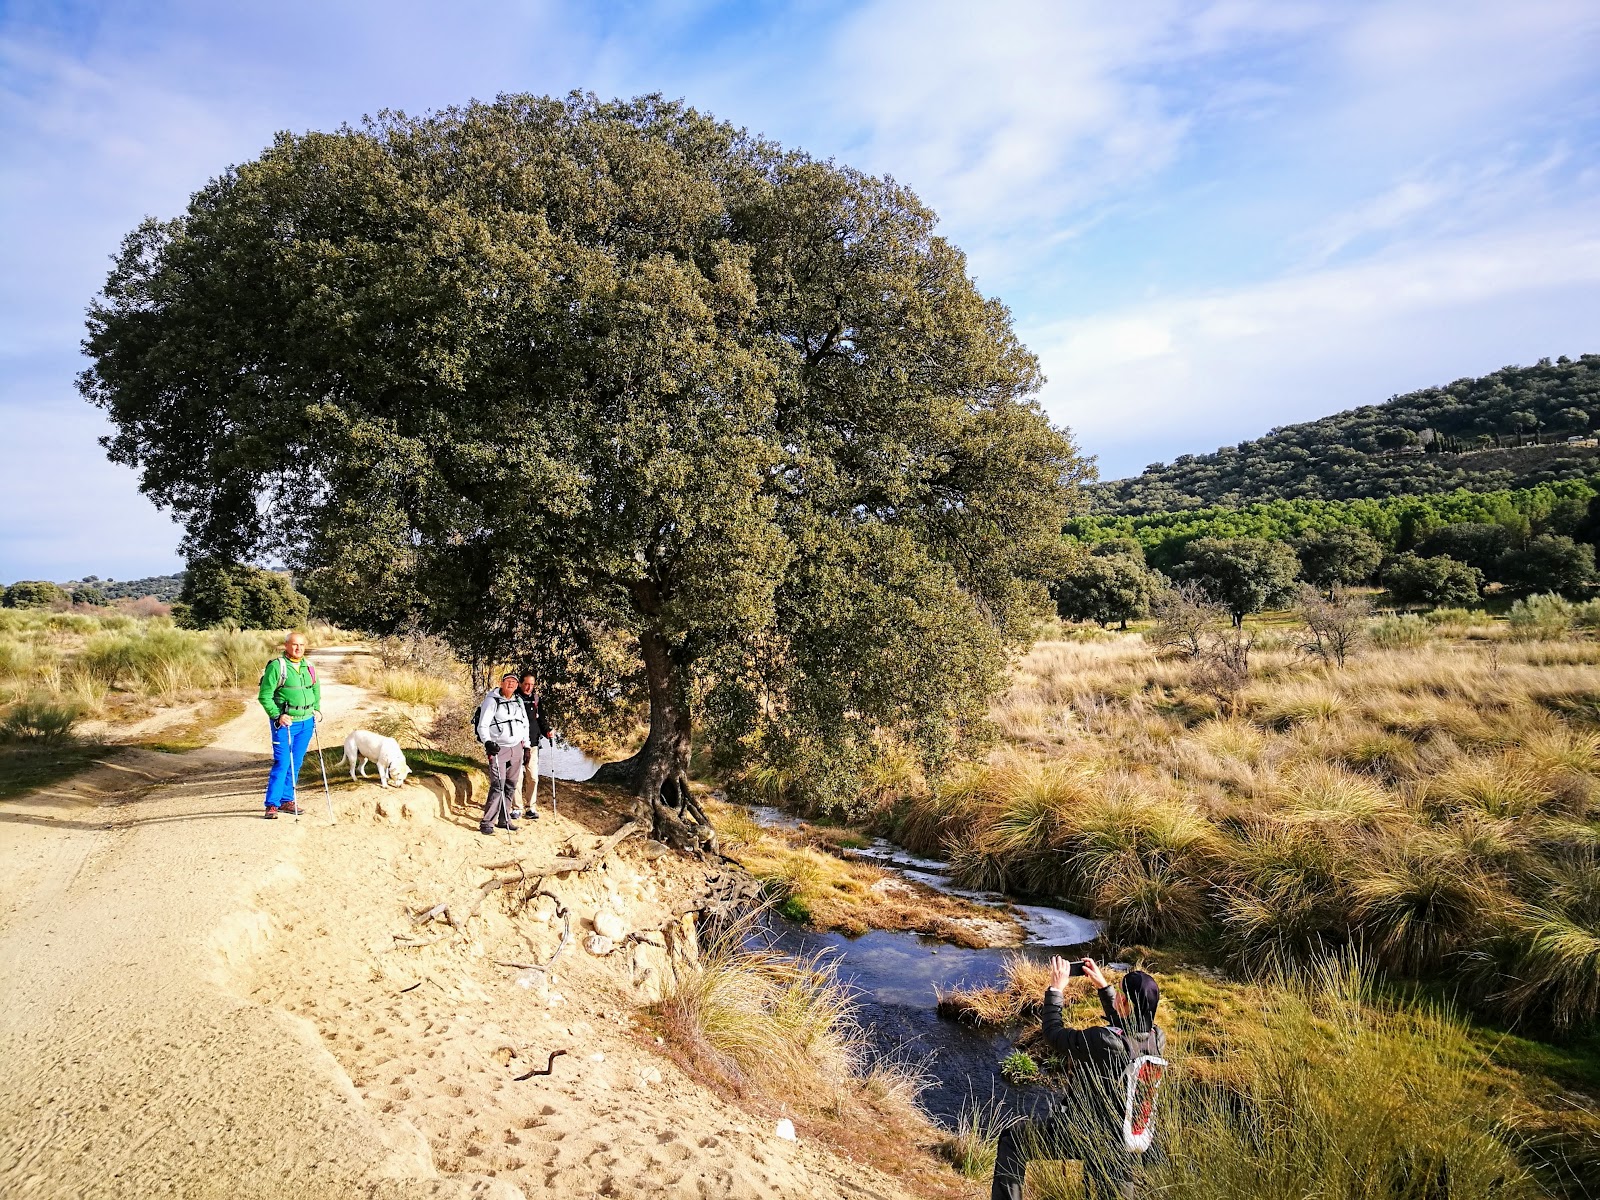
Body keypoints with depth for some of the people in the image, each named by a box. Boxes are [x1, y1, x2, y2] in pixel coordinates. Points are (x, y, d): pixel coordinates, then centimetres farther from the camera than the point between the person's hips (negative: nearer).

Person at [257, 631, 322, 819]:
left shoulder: (308, 667, 11)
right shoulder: (276, 666, -8)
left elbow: (316, 691, 25)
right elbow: (264, 695, -10)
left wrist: (317, 710, 12)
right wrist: (277, 715, -17)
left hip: (306, 722, 6)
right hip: (284, 723, -6)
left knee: (296, 764, 11)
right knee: (282, 763, -8)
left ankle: (286, 800, 21)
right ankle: (272, 804, -1)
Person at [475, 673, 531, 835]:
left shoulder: (519, 701, 14)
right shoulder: (492, 700, -5)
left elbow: (525, 724, 24)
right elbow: (483, 725, -9)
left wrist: (525, 745, 20)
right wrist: (487, 742, -24)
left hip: (516, 748, 6)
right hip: (498, 749, -6)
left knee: (511, 786, 7)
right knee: (498, 786, -13)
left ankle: (504, 820, 16)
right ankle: (487, 822, -8)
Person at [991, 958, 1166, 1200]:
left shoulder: (1104, 1041, -31)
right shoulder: (1157, 1039, -11)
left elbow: (1054, 1034, -14)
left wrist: (1055, 989, -3)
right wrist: (1103, 985, 15)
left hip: (1081, 1135, -6)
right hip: (1125, 1145, 6)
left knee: (1011, 1139, 11)